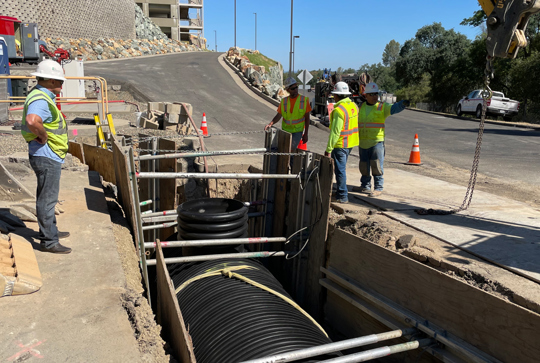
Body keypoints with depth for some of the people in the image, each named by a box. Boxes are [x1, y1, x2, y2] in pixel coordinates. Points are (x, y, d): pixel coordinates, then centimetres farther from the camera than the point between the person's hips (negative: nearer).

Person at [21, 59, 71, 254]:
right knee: (47, 199, -3)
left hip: (50, 157, 11)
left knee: (47, 197, 21)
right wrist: (43, 137, -24)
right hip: (46, 157, -11)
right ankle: (48, 242, 6)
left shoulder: (43, 97, 13)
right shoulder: (40, 100, -20)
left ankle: (51, 231, 36)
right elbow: (32, 121, -41)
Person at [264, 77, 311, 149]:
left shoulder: (304, 100, -5)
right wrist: (270, 124, -20)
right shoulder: (284, 101, 1)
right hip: (285, 130, 3)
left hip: (297, 131, -3)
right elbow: (278, 116, -2)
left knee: (292, 149, -15)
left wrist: (305, 134, -6)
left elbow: (307, 118, -4)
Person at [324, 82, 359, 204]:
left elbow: (335, 132, -22)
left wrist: (328, 149, -17)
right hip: (351, 143, 9)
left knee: (340, 169, -1)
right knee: (341, 168, 20)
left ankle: (342, 196, 4)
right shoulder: (354, 106, 8)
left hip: (340, 144, -9)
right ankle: (340, 192, 31)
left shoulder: (339, 110, -20)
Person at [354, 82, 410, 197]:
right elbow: (356, 121, 23)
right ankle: (365, 186, 25)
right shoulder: (361, 107, 13)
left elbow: (394, 108, -20)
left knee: (376, 166, -3)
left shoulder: (382, 107, -1)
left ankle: (378, 188, 5)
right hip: (363, 142, 5)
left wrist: (403, 104, -40)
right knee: (364, 165, 12)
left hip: (377, 141, -5)